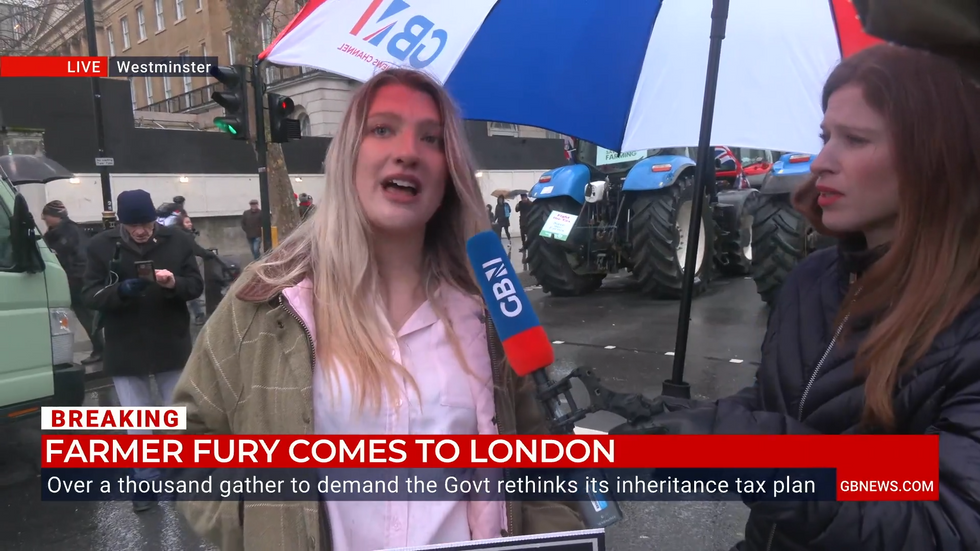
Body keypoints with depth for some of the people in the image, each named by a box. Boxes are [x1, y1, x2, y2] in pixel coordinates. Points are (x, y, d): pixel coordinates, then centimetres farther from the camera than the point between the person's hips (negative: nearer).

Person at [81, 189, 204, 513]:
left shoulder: (177, 240, -6)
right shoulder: (101, 246, -6)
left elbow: (197, 285, -4)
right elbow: (90, 295, -8)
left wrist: (175, 283, -26)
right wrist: (121, 290, -28)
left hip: (172, 346, 0)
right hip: (125, 350, 0)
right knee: (137, 424, 10)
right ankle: (146, 480, 28)